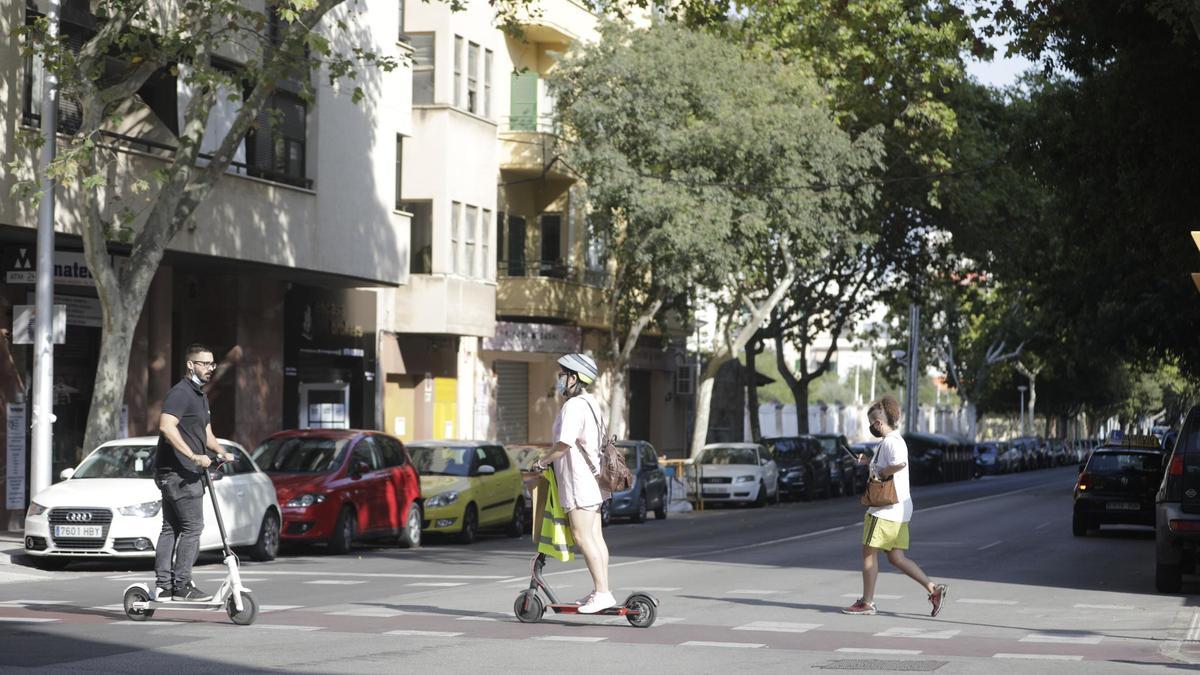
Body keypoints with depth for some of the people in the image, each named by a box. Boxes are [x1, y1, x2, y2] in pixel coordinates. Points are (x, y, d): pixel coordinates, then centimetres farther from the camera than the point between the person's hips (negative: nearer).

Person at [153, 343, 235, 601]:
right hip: (179, 473, -11)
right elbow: (167, 426, -27)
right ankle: (182, 585, -7)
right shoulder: (180, 393, -13)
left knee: (171, 528, 10)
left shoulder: (201, 396, 20)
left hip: (171, 473, 11)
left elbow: (206, 433, 24)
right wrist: (194, 456, -29)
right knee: (192, 527, -9)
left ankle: (163, 585, 12)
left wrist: (221, 452, 5)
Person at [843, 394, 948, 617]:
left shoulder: (891, 441, -15)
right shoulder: (894, 440, 17)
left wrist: (879, 473, -22)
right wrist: (870, 462, 24)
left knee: (869, 552, 1)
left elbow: (899, 463, -36)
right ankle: (934, 589, 3)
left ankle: (867, 602, 7)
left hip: (886, 510, -10)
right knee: (896, 557, 9)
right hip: (897, 509, 10)